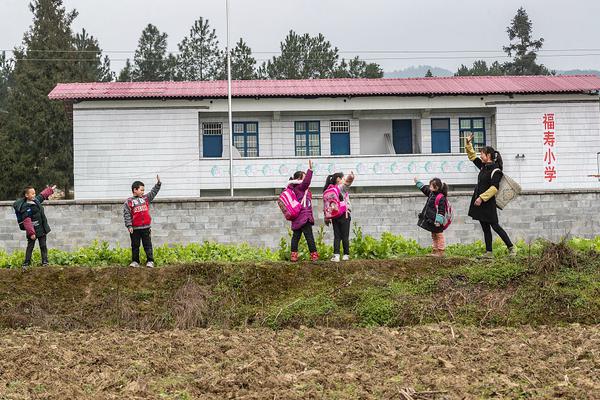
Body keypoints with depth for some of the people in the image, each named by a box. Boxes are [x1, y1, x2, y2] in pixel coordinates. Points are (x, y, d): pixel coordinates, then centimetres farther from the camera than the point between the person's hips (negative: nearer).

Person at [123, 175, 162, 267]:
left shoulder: (146, 198, 12)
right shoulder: (128, 202, -2)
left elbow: (153, 192, 17)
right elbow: (126, 214, -5)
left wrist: (158, 183, 6)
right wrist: (129, 226, -11)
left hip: (146, 227, 3)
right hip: (135, 228, -3)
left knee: (148, 245, 3)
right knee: (135, 246, 6)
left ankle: (150, 261, 5)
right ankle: (135, 261, 13)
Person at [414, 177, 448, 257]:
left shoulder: (441, 198, -20)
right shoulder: (431, 194, 7)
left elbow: (441, 211, -22)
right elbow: (424, 189, 26)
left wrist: (438, 221, -26)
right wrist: (417, 182, 31)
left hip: (436, 221, -10)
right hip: (430, 220, 10)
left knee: (439, 235, -2)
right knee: (433, 236, 15)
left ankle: (441, 251, 3)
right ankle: (434, 251, 23)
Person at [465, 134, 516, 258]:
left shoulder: (495, 170, -13)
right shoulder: (483, 166, 12)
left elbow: (494, 188, -22)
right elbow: (472, 157, 26)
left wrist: (482, 198, -25)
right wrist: (468, 144, 19)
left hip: (488, 203, -9)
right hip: (479, 202, 9)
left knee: (495, 226, -5)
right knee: (485, 228, 9)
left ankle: (511, 248, 5)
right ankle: (489, 252, 12)